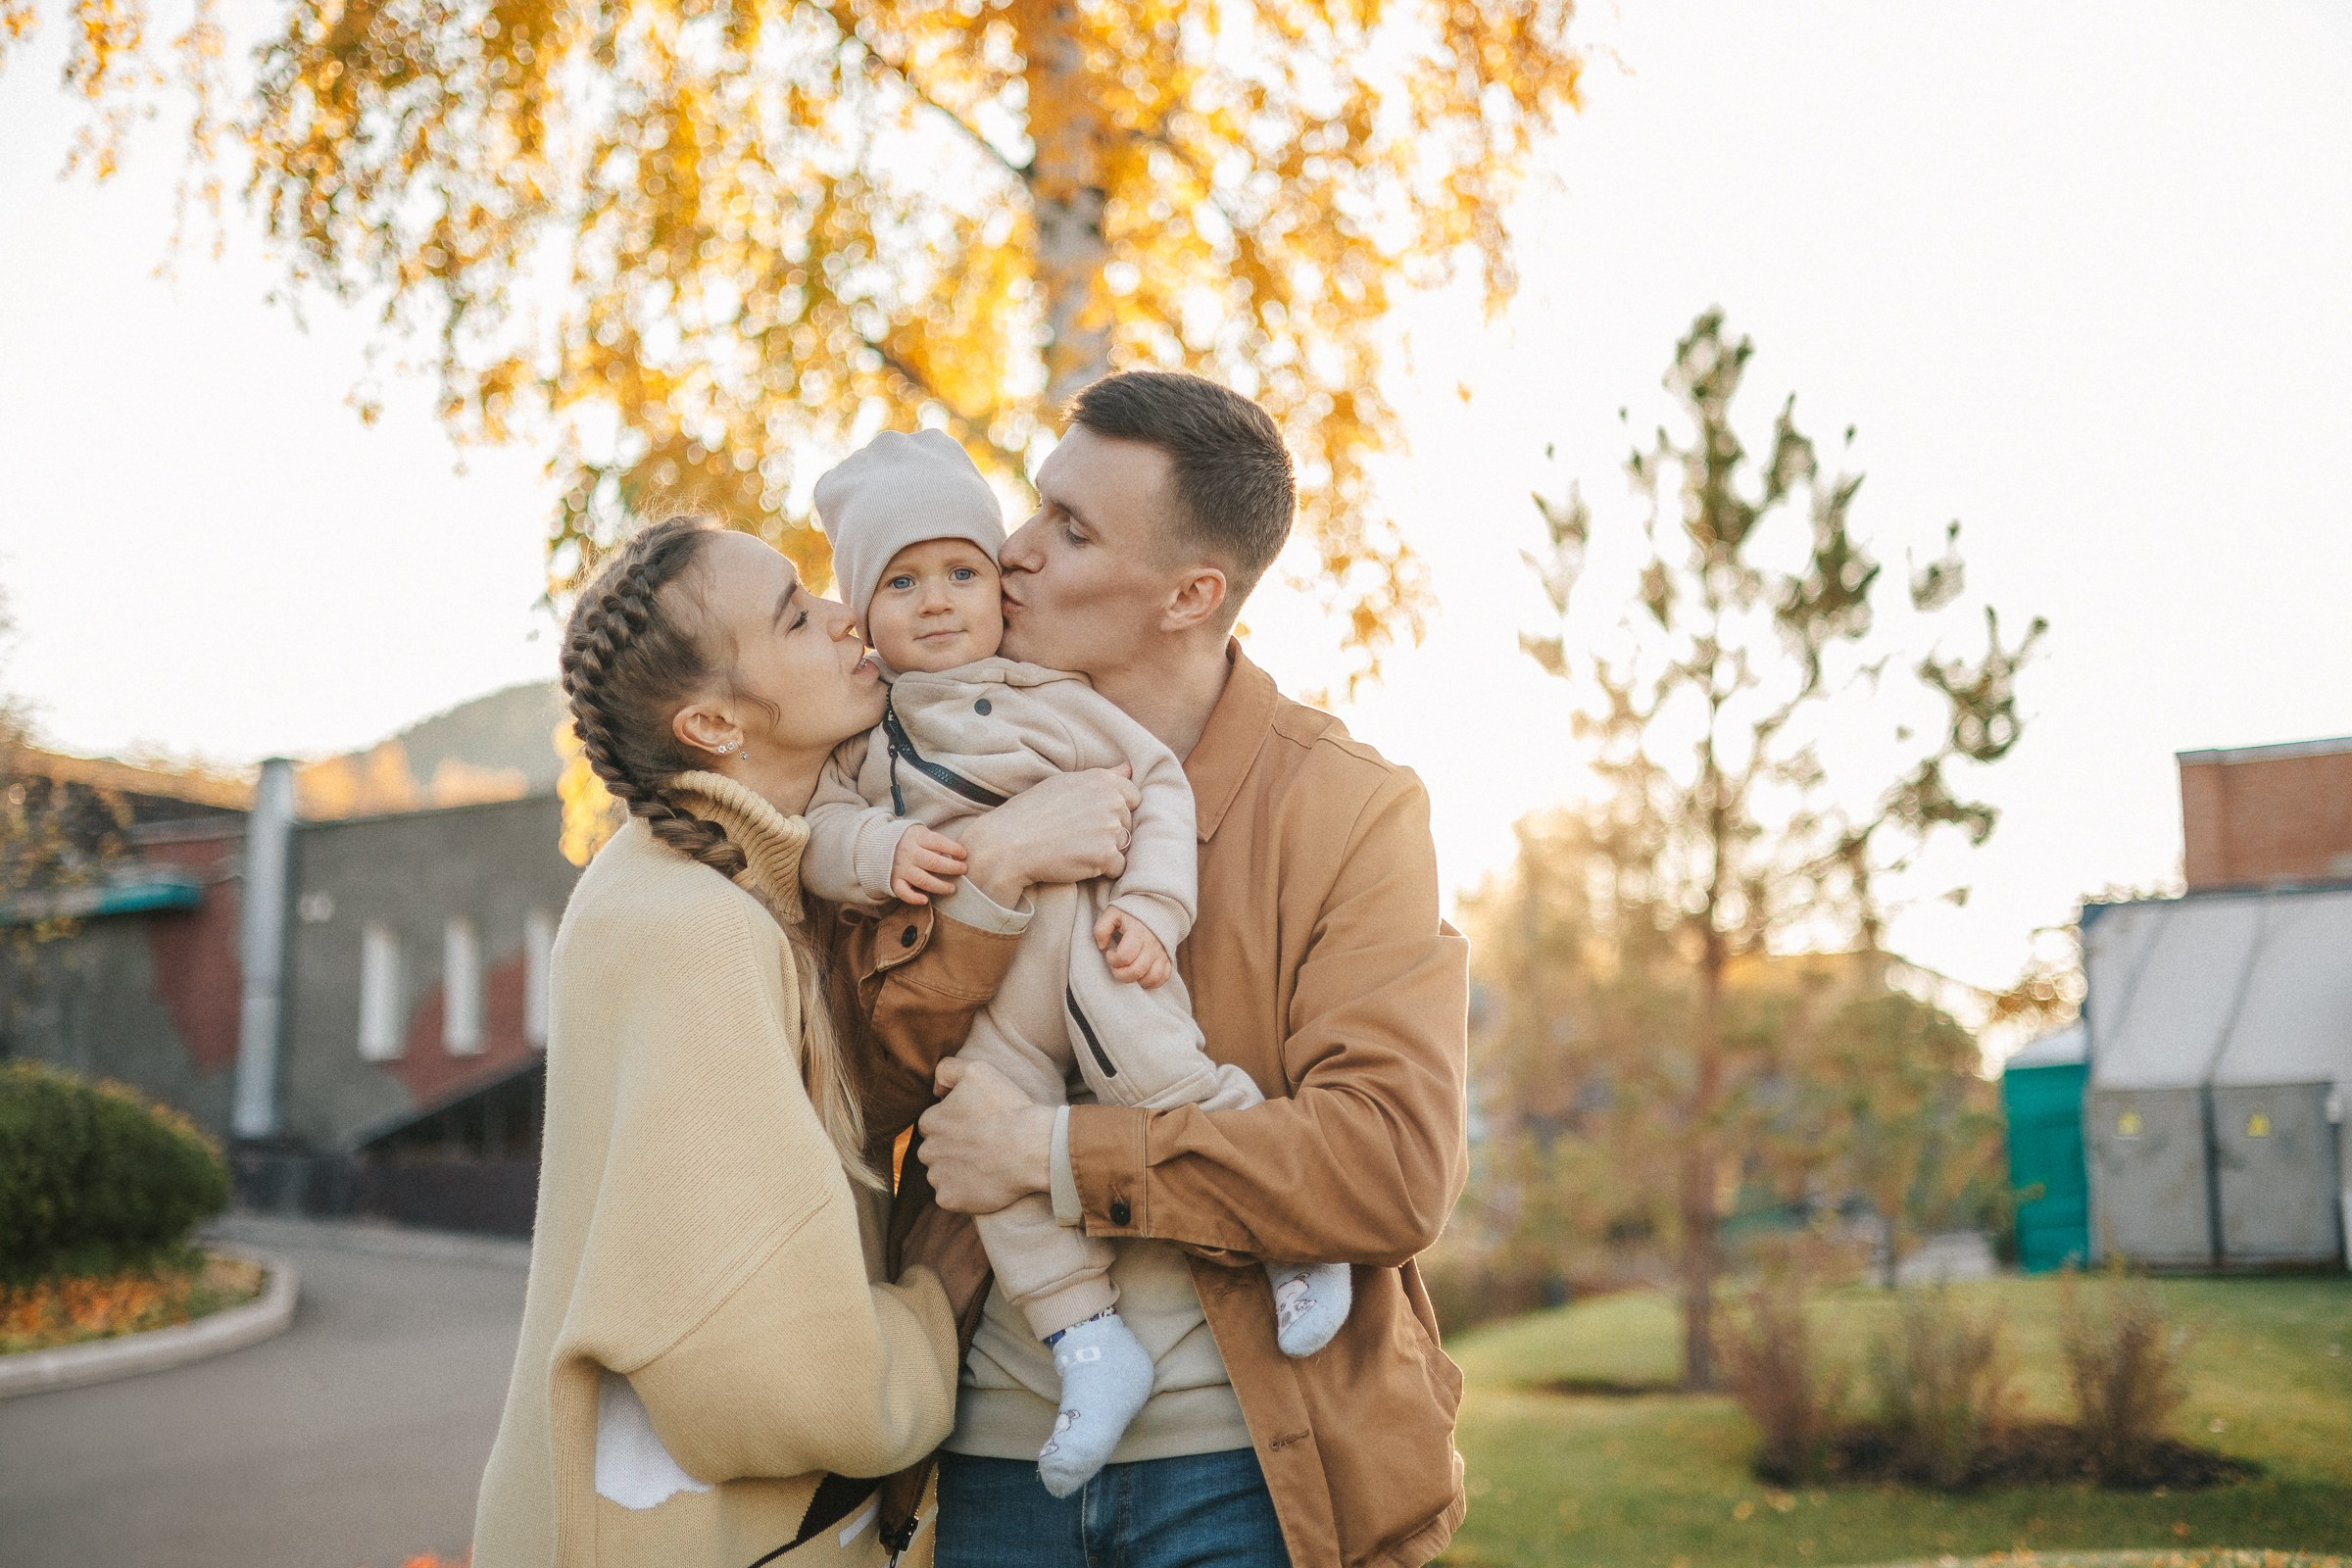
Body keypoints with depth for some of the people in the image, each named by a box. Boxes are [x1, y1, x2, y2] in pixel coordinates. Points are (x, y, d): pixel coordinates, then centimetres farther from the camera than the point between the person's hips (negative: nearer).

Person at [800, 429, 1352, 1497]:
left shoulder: (1049, 692, 6)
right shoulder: (860, 728, 15)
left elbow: (1158, 783, 2)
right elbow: (818, 824, 6)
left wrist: (1149, 910, -11)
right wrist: (880, 851, -16)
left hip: (1082, 939, -3)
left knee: (1149, 1073, -23)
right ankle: (1085, 1340, -5)